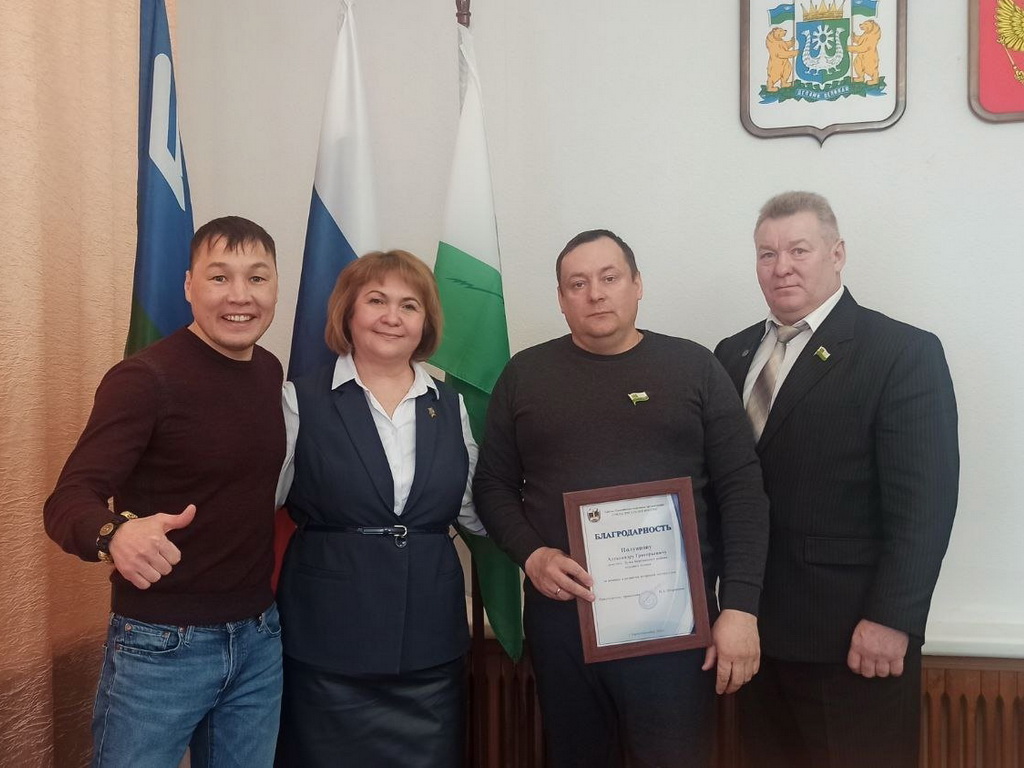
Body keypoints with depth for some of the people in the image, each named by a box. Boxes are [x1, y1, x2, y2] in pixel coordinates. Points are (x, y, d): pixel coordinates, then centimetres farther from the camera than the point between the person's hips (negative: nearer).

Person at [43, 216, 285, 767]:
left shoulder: (271, 372, 3)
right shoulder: (143, 379, -16)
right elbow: (68, 500, -22)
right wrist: (114, 535, -43)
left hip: (261, 639, 6)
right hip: (162, 644, -5)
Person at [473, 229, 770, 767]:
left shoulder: (694, 368, 2)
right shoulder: (524, 374, 6)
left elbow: (742, 491, -1)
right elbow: (493, 484, 8)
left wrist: (740, 606, -9)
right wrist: (531, 555, -9)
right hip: (560, 613, 2)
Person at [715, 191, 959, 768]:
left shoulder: (904, 353, -8)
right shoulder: (733, 355, 9)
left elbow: (924, 502, -14)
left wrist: (891, 620, -17)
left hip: (853, 633, -5)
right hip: (755, 623, 5)